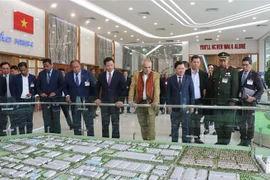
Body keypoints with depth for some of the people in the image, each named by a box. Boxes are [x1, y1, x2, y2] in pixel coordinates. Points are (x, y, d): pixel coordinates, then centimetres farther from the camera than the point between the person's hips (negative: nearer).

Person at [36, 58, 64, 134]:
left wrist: (55, 93, -12)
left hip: (55, 99, -2)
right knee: (46, 119, 3)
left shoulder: (58, 73, 0)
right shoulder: (41, 74, 8)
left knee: (56, 119, 4)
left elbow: (62, 85, -2)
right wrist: (40, 93, -6)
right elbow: (37, 86, 12)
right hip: (44, 99, 2)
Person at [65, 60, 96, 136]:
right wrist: (67, 95, -4)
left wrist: (92, 98, -10)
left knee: (89, 123, 2)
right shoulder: (68, 75, 4)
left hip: (86, 101, -2)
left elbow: (93, 86, -1)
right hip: (74, 102, 2)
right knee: (76, 123, 11)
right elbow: (65, 87, 13)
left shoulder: (88, 73, -2)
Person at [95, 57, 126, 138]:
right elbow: (97, 88, 15)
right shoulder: (101, 75, 7)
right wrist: (97, 98, 0)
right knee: (104, 123, 7)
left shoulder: (120, 75, -1)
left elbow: (123, 89, -3)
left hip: (115, 102, -2)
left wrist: (121, 100, -15)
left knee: (115, 123, 2)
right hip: (104, 102, 3)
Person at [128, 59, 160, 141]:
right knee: (143, 124, 9)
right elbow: (132, 87, 2)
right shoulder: (136, 75, 7)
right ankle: (145, 141, 21)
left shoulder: (156, 75, 1)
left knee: (150, 124, -5)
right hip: (140, 103, 3)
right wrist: (130, 100, -8)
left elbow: (157, 89, -7)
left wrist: (156, 101, -19)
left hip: (150, 103, -2)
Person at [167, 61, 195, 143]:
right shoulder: (171, 79, 2)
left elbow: (192, 93, 4)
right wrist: (169, 105, -3)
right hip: (174, 107, 0)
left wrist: (192, 105, -1)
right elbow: (168, 93, 4)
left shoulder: (189, 79, 3)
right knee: (174, 128, 9)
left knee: (186, 127, 5)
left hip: (185, 107, 0)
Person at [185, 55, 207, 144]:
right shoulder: (186, 73, -3)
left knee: (197, 120, 10)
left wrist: (205, 91, -8)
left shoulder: (204, 74, 5)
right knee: (190, 120, 3)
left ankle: (197, 137, 19)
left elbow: (206, 87, 11)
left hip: (199, 100, 3)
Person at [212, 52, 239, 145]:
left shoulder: (233, 71, -1)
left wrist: (233, 101, -11)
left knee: (228, 123, 4)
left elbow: (235, 86, -5)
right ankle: (220, 140, 20)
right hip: (217, 101, 4)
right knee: (218, 123, 8)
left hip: (228, 102, -4)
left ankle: (226, 142, 16)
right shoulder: (215, 70, 11)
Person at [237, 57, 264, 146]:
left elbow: (261, 89, -6)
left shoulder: (255, 75, -7)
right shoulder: (239, 74, 5)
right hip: (240, 101, 4)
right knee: (241, 122, 12)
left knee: (250, 122, 8)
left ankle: (248, 142, 19)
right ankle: (243, 140, 24)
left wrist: (254, 98, -20)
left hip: (250, 102, -4)